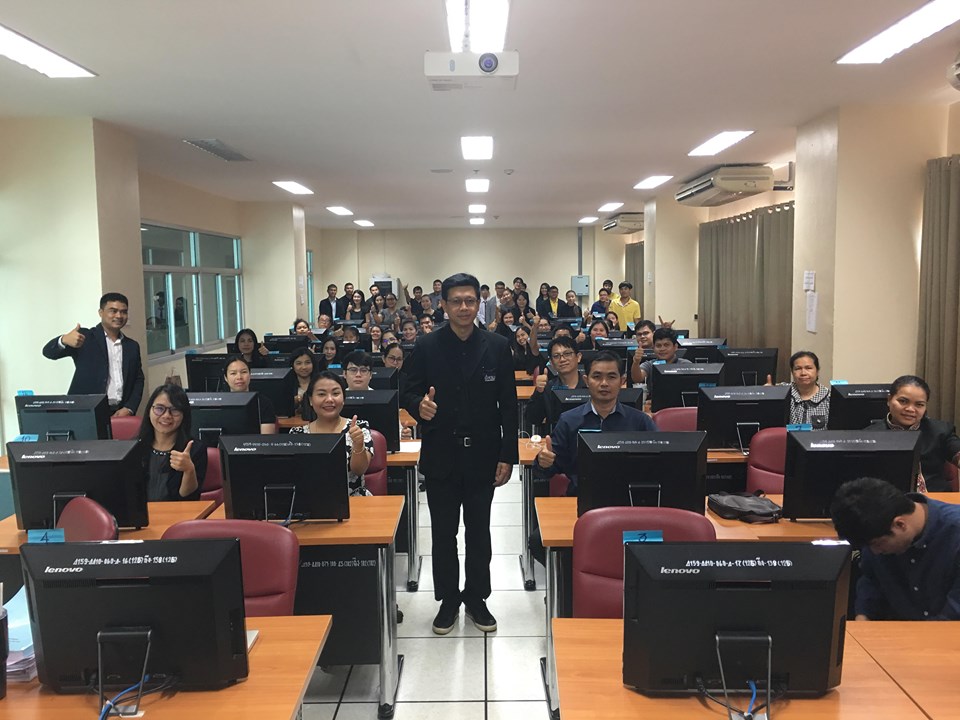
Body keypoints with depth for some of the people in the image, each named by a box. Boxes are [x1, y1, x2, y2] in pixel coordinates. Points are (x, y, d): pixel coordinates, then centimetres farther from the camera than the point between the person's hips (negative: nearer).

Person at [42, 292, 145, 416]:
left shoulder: (132, 346, 15)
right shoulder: (85, 337, 3)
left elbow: (138, 380, 15)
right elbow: (49, 352, -6)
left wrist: (129, 408, -1)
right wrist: (64, 340, -29)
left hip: (120, 414, 3)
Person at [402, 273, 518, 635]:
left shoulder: (497, 347, -1)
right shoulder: (426, 347, -3)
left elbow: (508, 405, 0)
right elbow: (409, 393, 0)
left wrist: (507, 455, -3)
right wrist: (419, 405, -25)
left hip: (482, 456, 1)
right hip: (441, 456, 0)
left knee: (479, 533, 13)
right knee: (443, 533, 11)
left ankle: (476, 599, 30)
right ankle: (448, 601, 28)